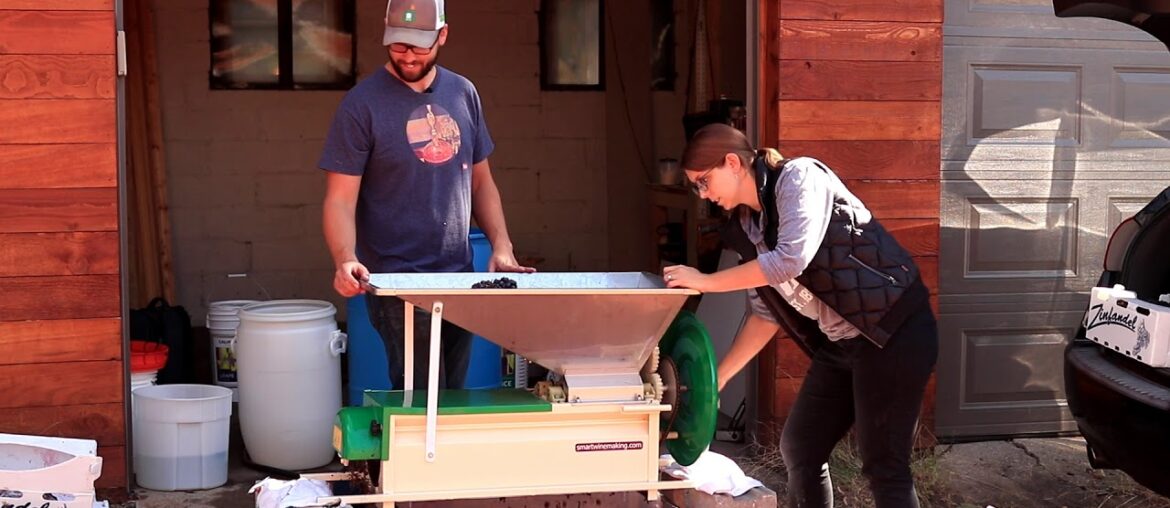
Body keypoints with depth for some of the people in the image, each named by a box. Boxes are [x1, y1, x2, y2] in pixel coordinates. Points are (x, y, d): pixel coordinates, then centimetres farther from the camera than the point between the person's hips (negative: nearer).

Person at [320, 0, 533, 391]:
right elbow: (340, 199, -9)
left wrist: (501, 248, 3)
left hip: (459, 277, 5)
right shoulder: (362, 105, -7)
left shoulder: (463, 94, 9)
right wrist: (345, 260, -27)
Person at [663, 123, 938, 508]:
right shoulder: (745, 228, 10)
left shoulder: (799, 177, -12)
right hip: (839, 344, 9)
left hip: (893, 329, -9)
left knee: (883, 464, -7)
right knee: (799, 448, 12)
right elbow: (766, 314, 15)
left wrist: (705, 282, -17)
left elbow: (791, 260, -26)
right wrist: (717, 378, 12)